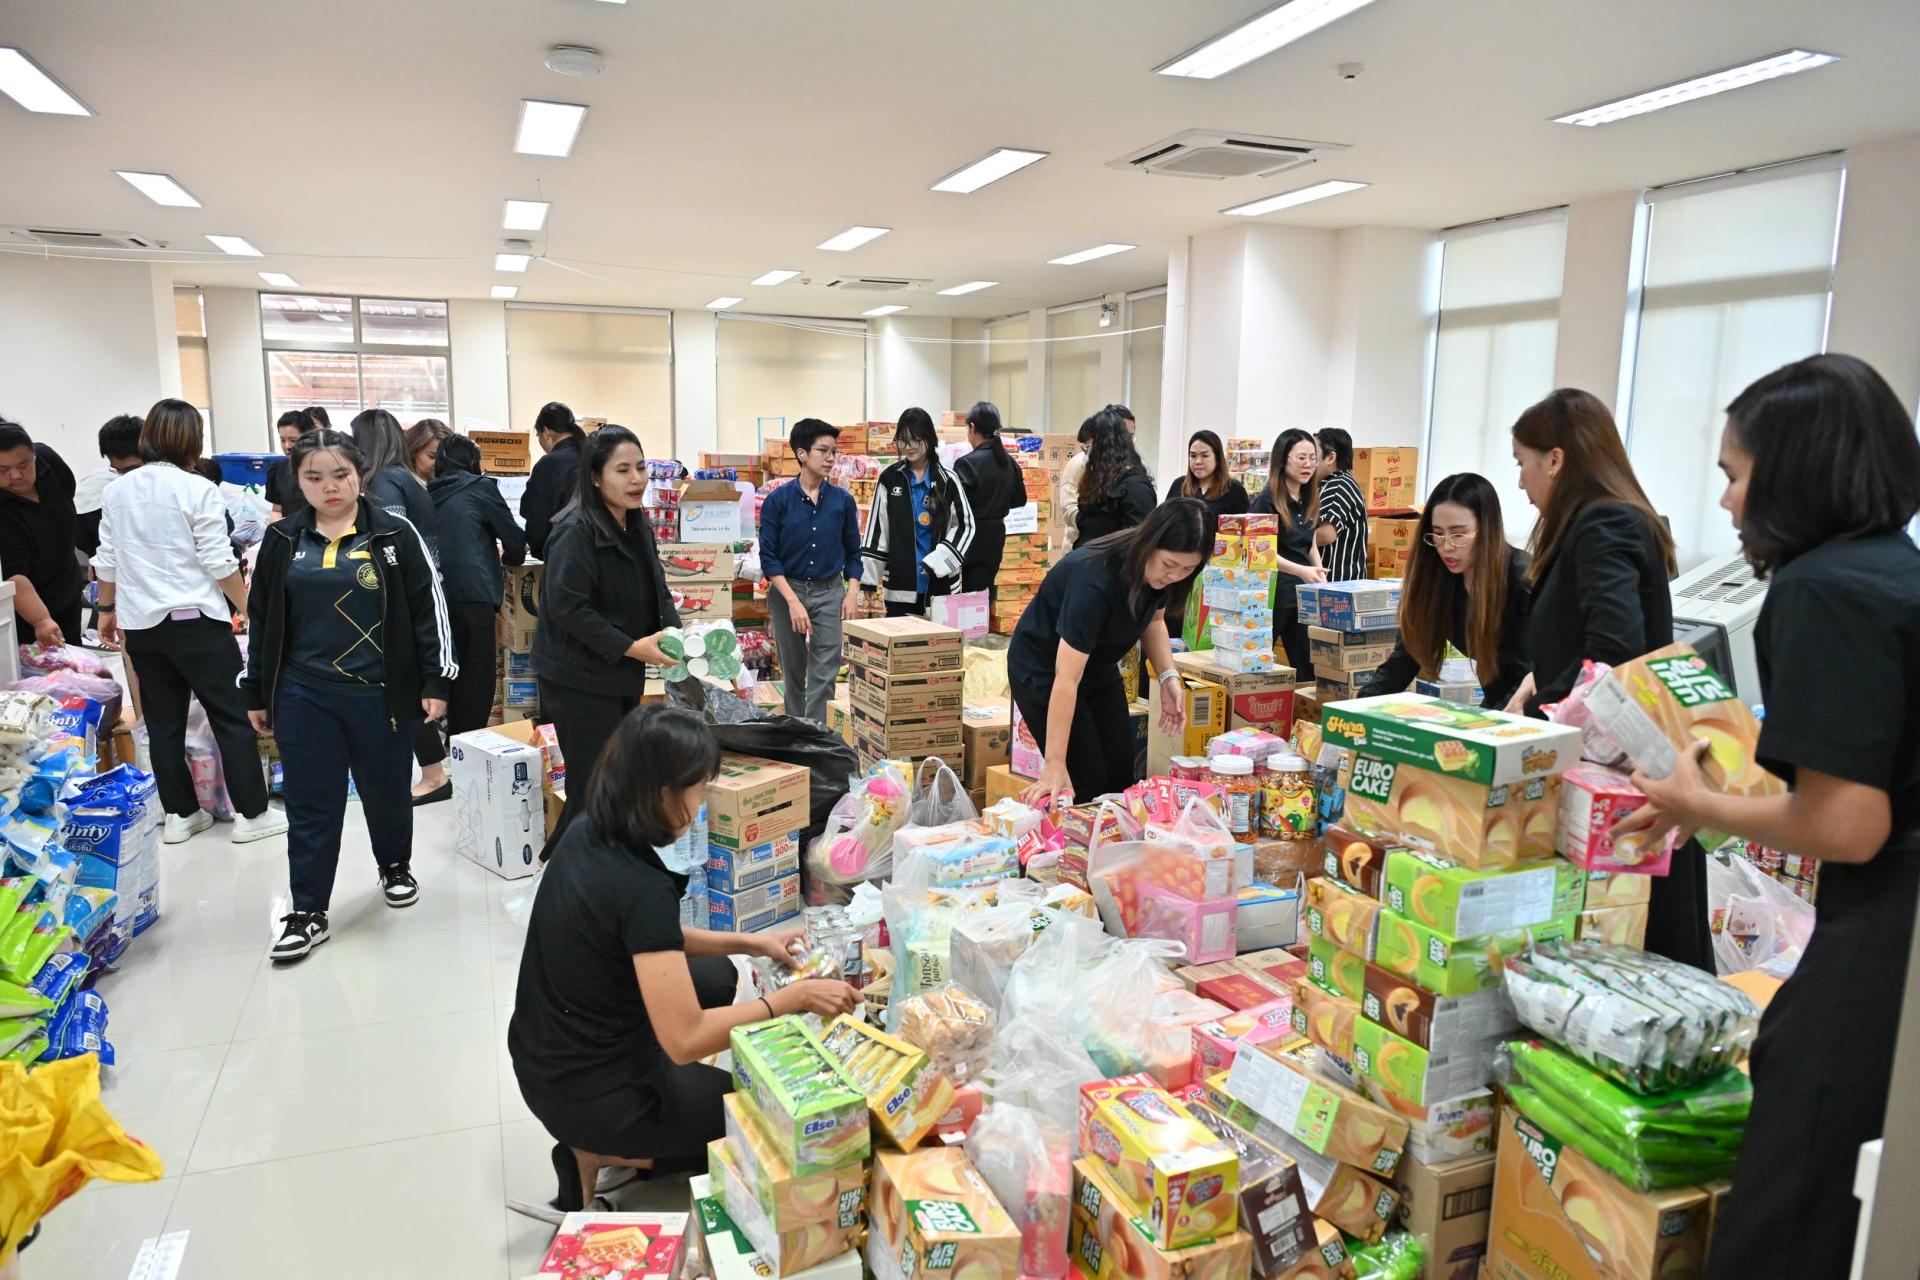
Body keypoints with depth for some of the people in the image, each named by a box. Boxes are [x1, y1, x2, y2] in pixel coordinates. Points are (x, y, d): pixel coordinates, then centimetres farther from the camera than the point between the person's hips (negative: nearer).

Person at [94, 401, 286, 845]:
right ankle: (251, 814, 6)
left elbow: (105, 560, 13)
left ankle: (180, 815, 20)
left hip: (139, 624, 6)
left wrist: (107, 610, 25)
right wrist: (250, 609, -3)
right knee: (233, 717, 2)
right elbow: (219, 563, -13)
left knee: (163, 722, 13)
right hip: (194, 621, -6)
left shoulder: (117, 491, 8)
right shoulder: (197, 490, -11)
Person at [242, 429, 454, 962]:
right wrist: (256, 693, 11)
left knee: (386, 792, 13)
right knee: (310, 806, 5)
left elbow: (428, 609, -3)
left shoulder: (395, 535, -3)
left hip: (381, 694, -2)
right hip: (303, 697, 2)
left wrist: (436, 681, -7)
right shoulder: (282, 540, 5)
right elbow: (262, 621, 11)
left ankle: (395, 868, 39)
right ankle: (307, 914, 14)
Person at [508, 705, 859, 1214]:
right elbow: (685, 1039, -29)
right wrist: (794, 997, -20)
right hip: (587, 1095, -7)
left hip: (543, 1058, 8)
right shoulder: (643, 888, -30)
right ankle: (603, 1152, 4)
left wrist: (749, 941, 6)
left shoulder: (586, 834, -5)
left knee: (716, 977, 24)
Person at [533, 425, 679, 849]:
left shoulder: (639, 528, 9)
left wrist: (675, 632, -6)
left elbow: (657, 591, 14)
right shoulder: (575, 532, -18)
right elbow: (566, 607, -23)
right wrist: (631, 646, -25)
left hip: (624, 675, 9)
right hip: (580, 679, -9)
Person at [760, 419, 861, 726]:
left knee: (825, 672, -6)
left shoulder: (843, 500, 0)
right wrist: (793, 601, -15)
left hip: (829, 592, 1)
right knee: (793, 671, 12)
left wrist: (852, 593, -5)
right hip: (787, 590, -1)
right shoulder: (777, 500, -7)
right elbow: (768, 557, -8)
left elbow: (852, 552, 8)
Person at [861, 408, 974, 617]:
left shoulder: (947, 481, 2)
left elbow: (965, 526, 0)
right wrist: (868, 579, -2)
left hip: (940, 583, 0)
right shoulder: (889, 479, 3)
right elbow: (875, 529, 3)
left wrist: (937, 562, -12)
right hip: (899, 585, 0)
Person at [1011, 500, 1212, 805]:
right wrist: (1055, 765, -38)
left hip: (1100, 666, 7)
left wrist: (1168, 676, -11)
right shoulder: (1094, 578, -37)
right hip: (1043, 669, -7)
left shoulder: (1158, 572, -16)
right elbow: (1066, 679, -37)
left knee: (1121, 778, 4)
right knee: (1087, 782, -10)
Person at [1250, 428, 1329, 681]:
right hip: (1270, 592, -7)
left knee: (1308, 668, 9)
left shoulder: (1309, 500, 10)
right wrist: (1301, 570, -26)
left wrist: (1320, 578, 2)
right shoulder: (1266, 500, -11)